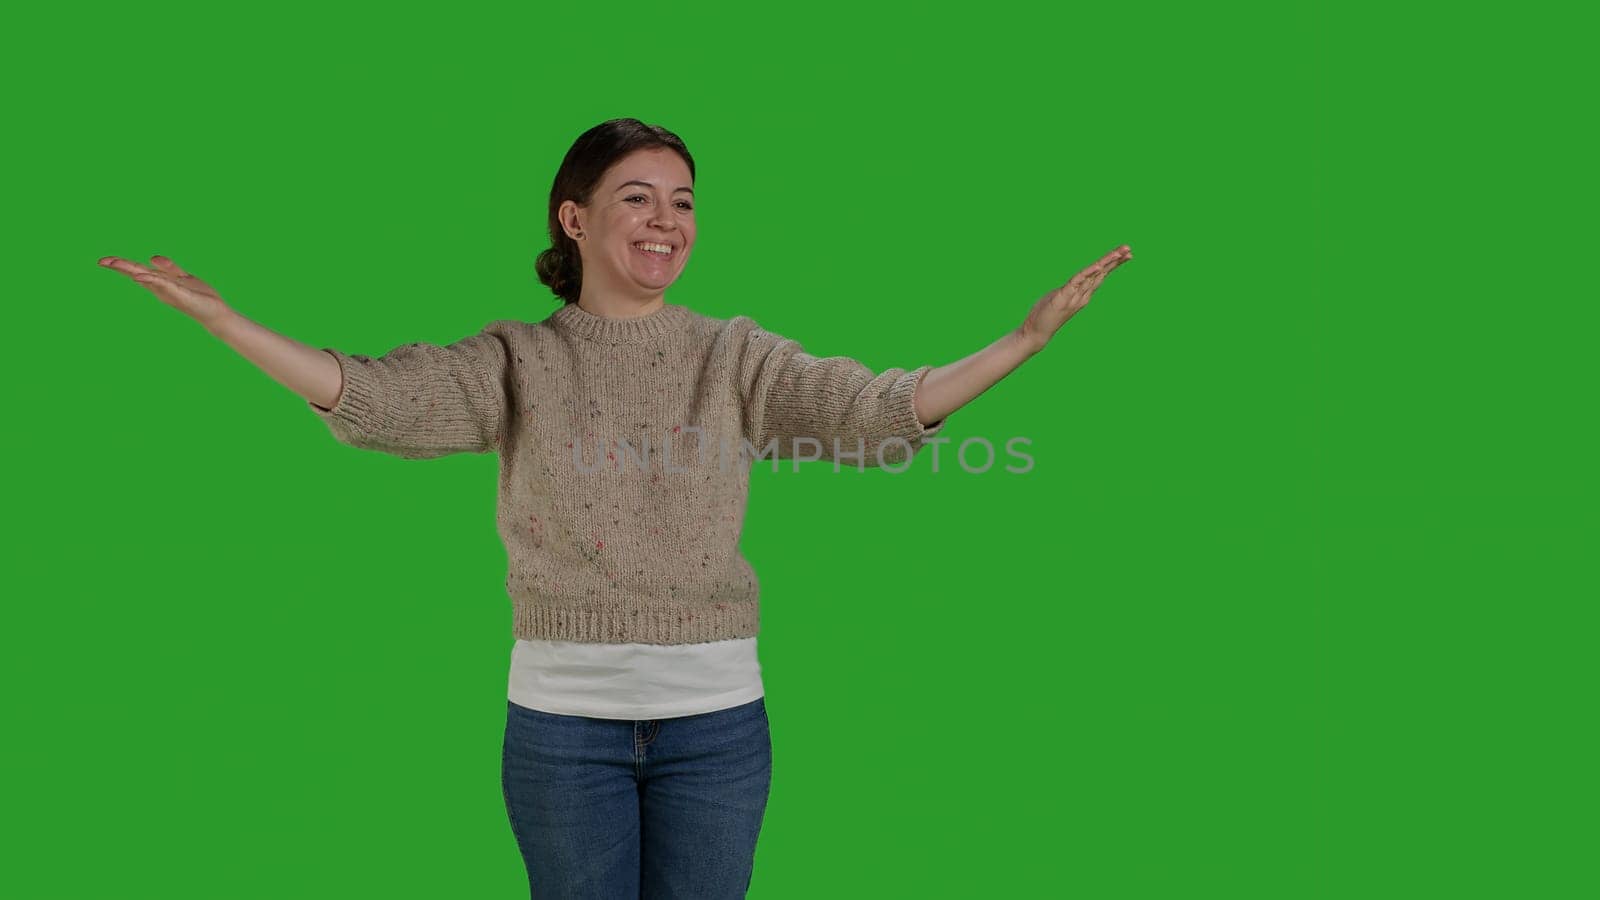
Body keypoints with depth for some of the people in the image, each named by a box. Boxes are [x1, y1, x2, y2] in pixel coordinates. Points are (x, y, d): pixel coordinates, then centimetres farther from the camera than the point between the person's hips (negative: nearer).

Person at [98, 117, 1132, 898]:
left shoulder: (736, 356, 1)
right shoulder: (519, 363, 0)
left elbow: (877, 412, -8)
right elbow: (375, 397, -13)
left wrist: (1029, 336, -17)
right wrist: (215, 314, -22)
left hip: (715, 717, 1)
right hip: (563, 719, 0)